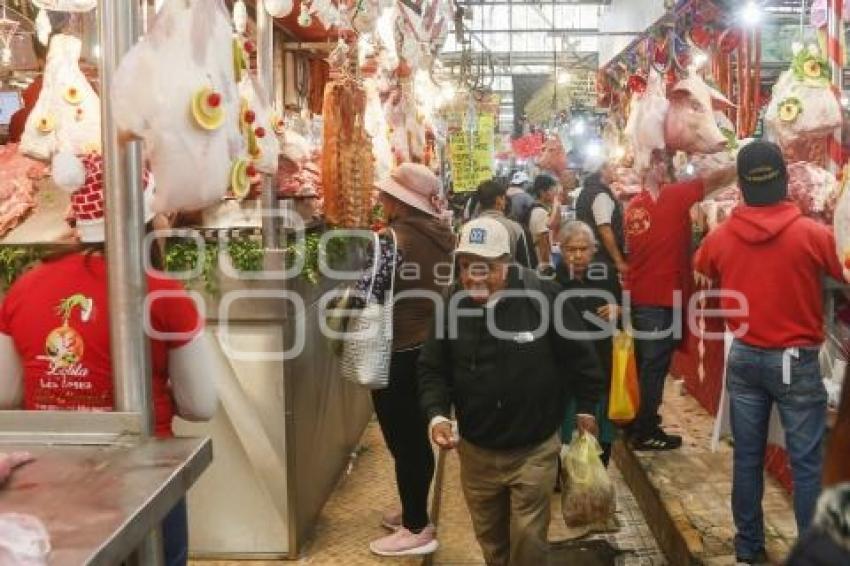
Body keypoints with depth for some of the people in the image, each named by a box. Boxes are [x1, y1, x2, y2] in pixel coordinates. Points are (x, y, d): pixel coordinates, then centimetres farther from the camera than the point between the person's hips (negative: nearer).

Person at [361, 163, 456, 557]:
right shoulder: (443, 235, 3)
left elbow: (366, 296, -20)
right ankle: (414, 512, 34)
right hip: (433, 348, 8)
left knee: (402, 442, 4)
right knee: (418, 438, 19)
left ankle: (417, 530, 14)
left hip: (398, 354, -8)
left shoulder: (394, 239, -20)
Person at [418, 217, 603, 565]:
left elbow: (579, 355, -5)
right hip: (476, 451, 4)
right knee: (489, 536, 21)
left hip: (534, 449, -3)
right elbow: (433, 369, 2)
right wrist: (437, 415, -14)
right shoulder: (454, 307, -8)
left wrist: (586, 408, 4)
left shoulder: (542, 297, -19)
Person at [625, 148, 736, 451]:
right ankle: (646, 432, 8)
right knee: (655, 365, 1)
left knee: (642, 362, 18)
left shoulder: (633, 206, 7)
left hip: (638, 296, 7)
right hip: (662, 297, -7)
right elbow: (718, 179, -9)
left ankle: (637, 420, 29)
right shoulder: (674, 196, -11)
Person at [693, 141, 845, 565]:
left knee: (747, 457, 13)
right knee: (807, 462, 5)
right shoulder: (815, 234, -15)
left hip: (744, 357, 3)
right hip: (796, 360, -3)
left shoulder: (719, 238, -5)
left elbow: (702, 274, 17)